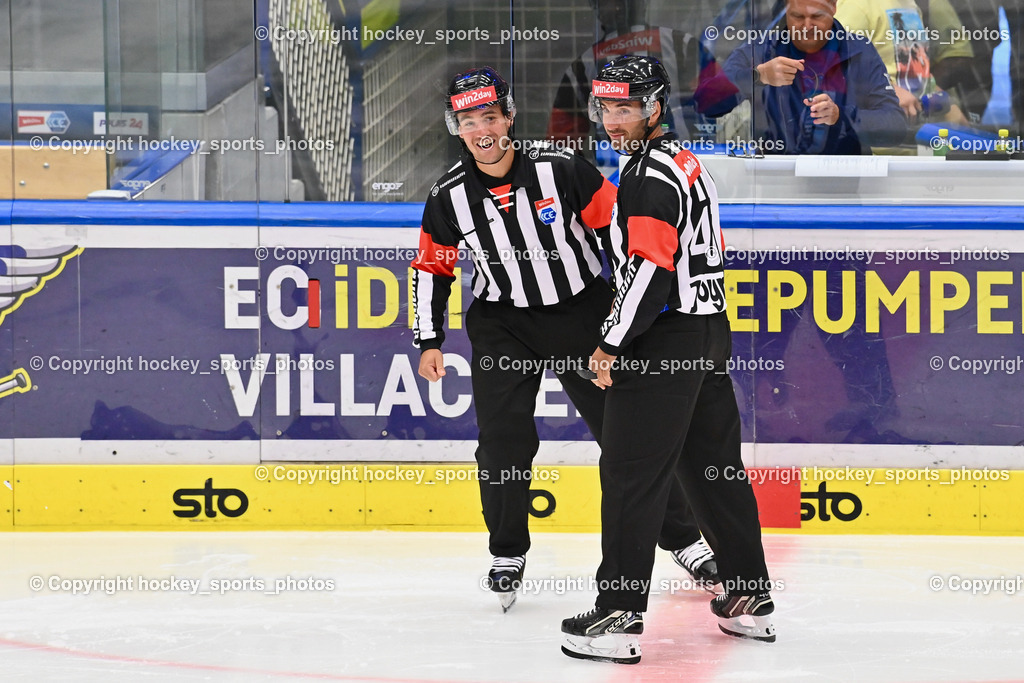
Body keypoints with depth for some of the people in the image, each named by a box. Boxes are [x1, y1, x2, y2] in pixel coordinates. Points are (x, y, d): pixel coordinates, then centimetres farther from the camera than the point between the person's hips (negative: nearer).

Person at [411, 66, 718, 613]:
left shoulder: (562, 170, -16)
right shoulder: (449, 197, -7)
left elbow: (616, 228, -7)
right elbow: (432, 268, 6)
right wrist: (429, 341, 1)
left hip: (583, 312, -2)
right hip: (503, 325, 2)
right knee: (503, 440, -8)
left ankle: (683, 538, 14)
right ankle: (507, 555, 13)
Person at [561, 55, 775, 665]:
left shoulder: (651, 176, -16)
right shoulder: (687, 162, 15)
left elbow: (650, 269, -23)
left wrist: (612, 345, -16)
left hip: (663, 341, -10)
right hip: (711, 333, 10)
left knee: (631, 473, -8)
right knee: (714, 469, 16)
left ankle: (620, 616, -10)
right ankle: (751, 598, 21)